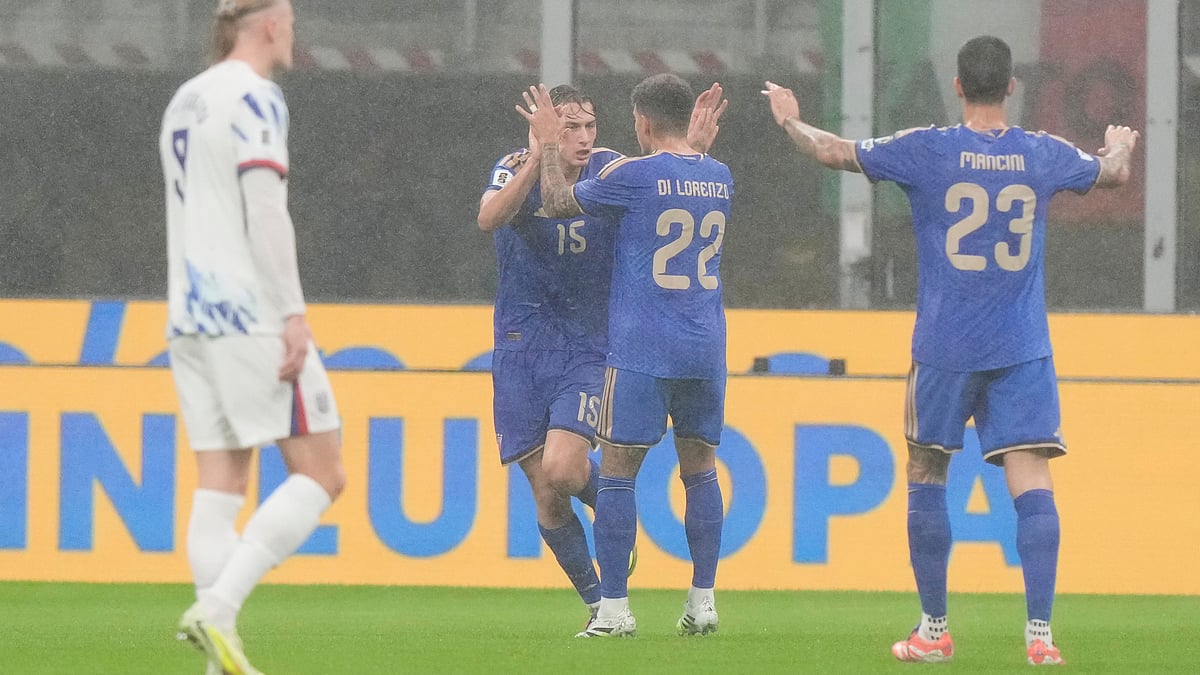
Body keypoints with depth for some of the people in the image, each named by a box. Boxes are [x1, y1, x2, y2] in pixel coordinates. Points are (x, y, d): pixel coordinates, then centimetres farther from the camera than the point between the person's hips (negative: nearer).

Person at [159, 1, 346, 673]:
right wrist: (294, 312, -19)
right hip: (252, 314, -9)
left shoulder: (184, 102, 19)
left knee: (220, 486, 5)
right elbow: (265, 210, -17)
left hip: (190, 316, 9)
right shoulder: (255, 98, -9)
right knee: (320, 473, -4)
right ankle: (217, 610, -18)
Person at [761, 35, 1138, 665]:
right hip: (1023, 349, 1)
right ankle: (1040, 631, -16)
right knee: (1032, 483, -4)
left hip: (944, 349, -1)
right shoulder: (1045, 156, 2)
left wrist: (790, 121, 26)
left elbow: (832, 151, 5)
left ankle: (933, 630, 14)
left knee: (926, 478, 12)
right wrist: (1120, 147, 47)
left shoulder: (925, 151, -6)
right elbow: (1112, 172, 23)